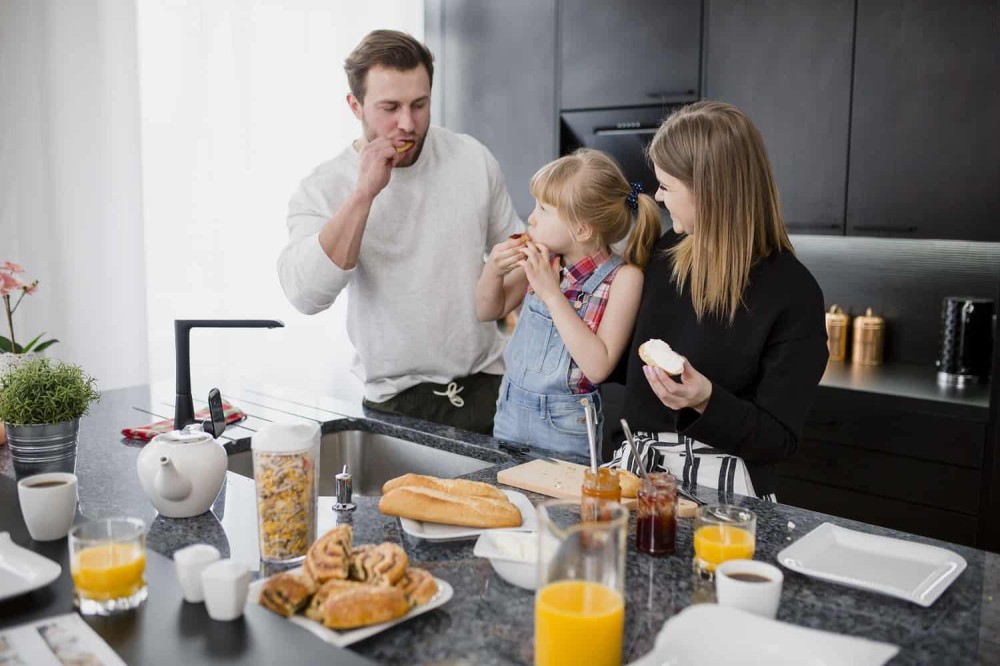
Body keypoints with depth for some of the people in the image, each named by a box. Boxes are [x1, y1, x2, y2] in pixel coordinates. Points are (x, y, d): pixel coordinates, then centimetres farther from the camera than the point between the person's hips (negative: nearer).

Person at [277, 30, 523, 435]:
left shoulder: (472, 158, 2)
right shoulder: (322, 189, -7)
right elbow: (306, 296, -23)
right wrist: (364, 194, -25)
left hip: (489, 383, 2)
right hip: (397, 402, -2)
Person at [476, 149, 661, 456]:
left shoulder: (623, 277, -17)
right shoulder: (544, 259, -5)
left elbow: (598, 368, -25)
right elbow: (489, 311, 9)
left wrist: (552, 293, -26)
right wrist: (493, 270, -12)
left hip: (565, 426, -5)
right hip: (510, 407, 5)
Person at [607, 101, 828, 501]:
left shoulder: (793, 295, -13)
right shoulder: (667, 251, 6)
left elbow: (779, 440, -10)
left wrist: (706, 401, -27)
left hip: (720, 485, -5)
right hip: (636, 462, 5)